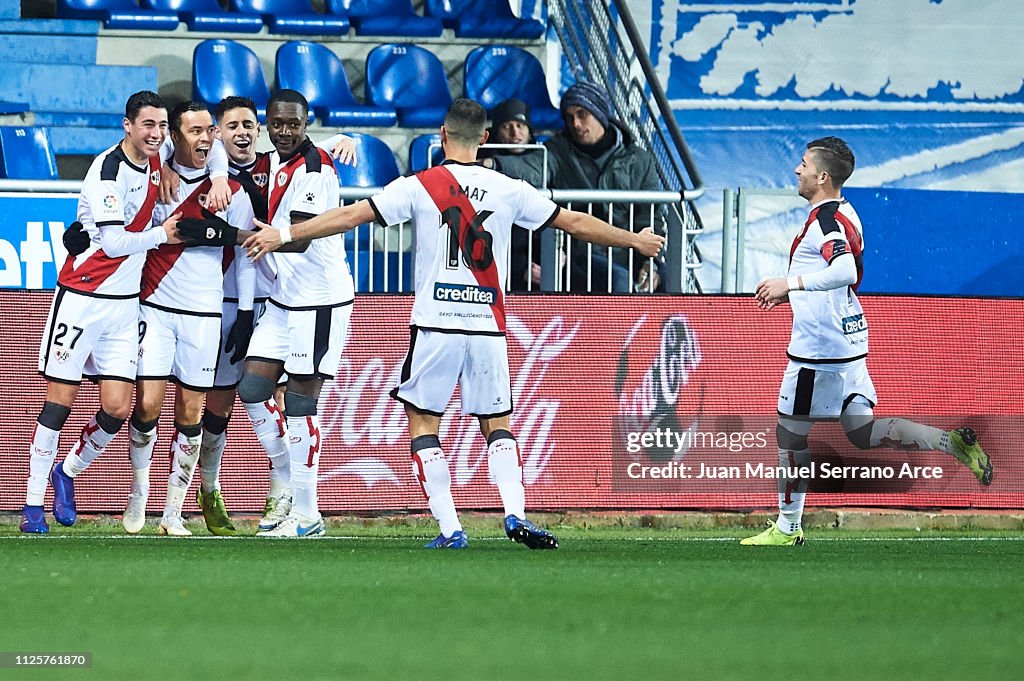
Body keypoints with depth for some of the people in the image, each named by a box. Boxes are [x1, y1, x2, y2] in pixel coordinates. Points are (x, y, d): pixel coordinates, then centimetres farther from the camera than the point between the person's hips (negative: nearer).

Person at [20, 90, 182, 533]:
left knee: (117, 408, -2)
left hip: (125, 304, 6)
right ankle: (33, 505, 3)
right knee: (59, 402, -3)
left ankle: (68, 471, 23)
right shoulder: (108, 169, -16)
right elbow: (114, 242, -22)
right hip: (83, 298, -6)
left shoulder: (155, 162, 5)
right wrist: (162, 235, -9)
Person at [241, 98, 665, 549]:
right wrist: (636, 241, 27)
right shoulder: (509, 190, 4)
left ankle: (449, 528, -3)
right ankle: (515, 514, -8)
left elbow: (351, 215, -4)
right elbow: (575, 223, 12)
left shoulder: (419, 187, -3)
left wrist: (284, 234, 2)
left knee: (422, 422, 7)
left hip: (435, 325, -2)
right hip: (488, 326, 2)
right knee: (497, 425, 13)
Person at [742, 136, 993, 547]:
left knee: (790, 431, 3)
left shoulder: (826, 220, -17)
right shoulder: (845, 215, 14)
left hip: (820, 348, -10)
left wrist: (791, 282, -34)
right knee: (862, 431, 10)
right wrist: (791, 295, 25)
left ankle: (787, 528, 11)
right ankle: (951, 442, -3)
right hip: (848, 340, 10)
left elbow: (846, 271, -34)